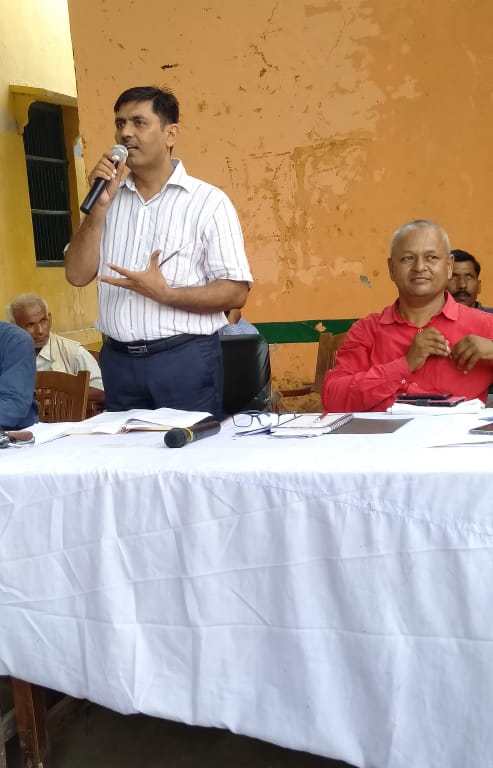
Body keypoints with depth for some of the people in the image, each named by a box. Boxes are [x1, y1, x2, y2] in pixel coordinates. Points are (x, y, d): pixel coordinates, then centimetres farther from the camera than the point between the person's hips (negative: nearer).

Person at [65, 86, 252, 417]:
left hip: (185, 358, -4)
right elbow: (78, 275, 3)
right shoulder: (110, 198, 11)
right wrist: (99, 206, -6)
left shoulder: (208, 201, -5)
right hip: (118, 359, 5)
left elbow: (236, 293, -9)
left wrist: (164, 293, -20)